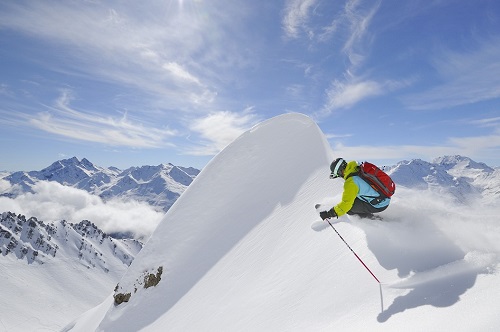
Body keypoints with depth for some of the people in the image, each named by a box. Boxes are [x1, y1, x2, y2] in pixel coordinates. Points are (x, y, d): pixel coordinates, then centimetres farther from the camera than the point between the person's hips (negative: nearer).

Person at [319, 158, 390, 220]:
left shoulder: (351, 182, -25)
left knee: (348, 208, -8)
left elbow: (346, 203, -28)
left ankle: (368, 217, 5)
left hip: (379, 205, -9)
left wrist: (329, 214, -24)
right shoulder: (359, 168, -2)